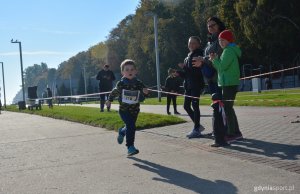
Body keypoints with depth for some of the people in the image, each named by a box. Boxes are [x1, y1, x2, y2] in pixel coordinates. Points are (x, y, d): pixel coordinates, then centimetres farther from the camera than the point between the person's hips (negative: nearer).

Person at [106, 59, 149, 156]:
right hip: (124, 109, -4)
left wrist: (144, 92, -20)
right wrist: (109, 100, 20)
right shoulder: (121, 83, -11)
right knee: (131, 126, -18)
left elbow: (141, 98, 0)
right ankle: (130, 147, -9)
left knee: (130, 127, 18)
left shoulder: (139, 83, -6)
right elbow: (114, 92, 9)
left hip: (135, 110, 4)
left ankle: (122, 132, 53)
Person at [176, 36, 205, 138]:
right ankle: (198, 126, 22)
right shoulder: (188, 56, 18)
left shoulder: (198, 55, -8)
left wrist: (184, 67, -21)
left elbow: (196, 71, -19)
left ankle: (196, 130, -2)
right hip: (188, 85, 9)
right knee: (186, 105, 10)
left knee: (194, 105, -8)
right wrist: (179, 72, 4)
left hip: (196, 85, -9)